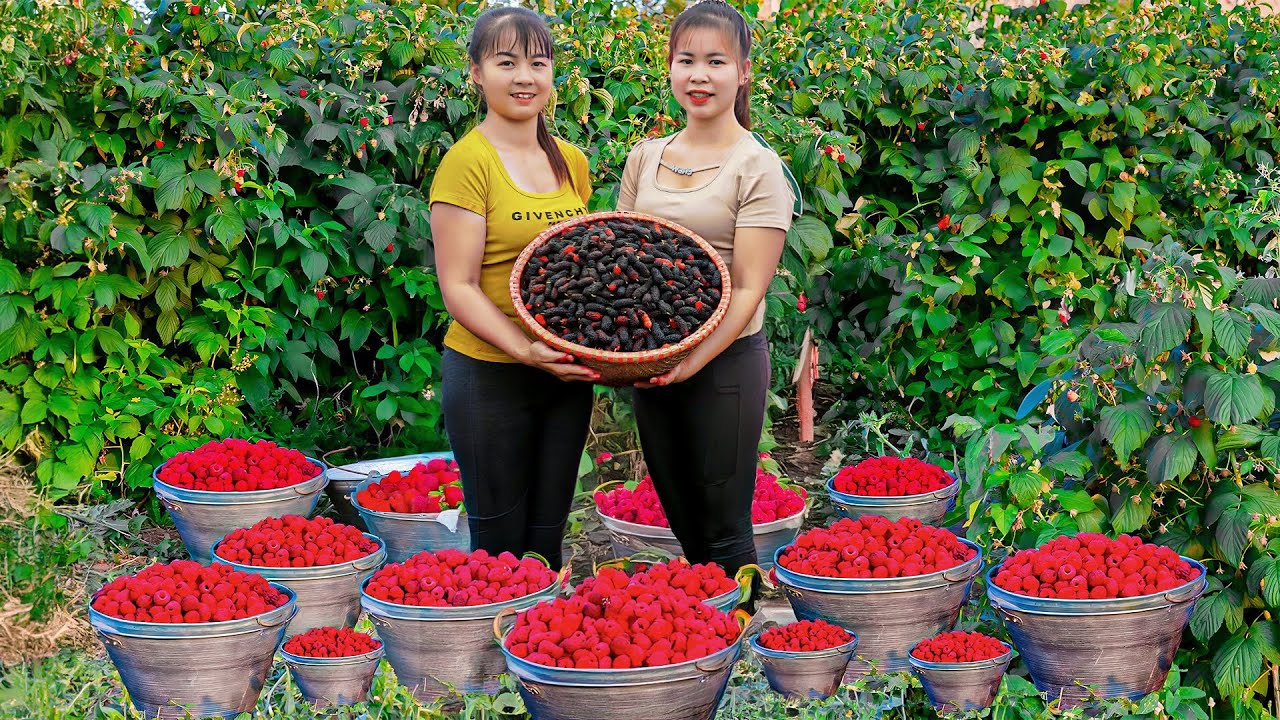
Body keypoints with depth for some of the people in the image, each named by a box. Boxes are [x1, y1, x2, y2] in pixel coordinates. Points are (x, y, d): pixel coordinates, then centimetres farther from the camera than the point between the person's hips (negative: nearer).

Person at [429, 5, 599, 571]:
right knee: (500, 544, 4)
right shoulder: (468, 162, -11)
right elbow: (458, 288, -14)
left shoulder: (571, 162, 9)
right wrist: (527, 350, -26)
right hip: (490, 375, -6)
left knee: (547, 539, 14)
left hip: (567, 375, 6)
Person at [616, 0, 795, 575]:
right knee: (681, 522, 14)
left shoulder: (757, 167, -8)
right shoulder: (645, 157, 9)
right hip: (649, 360, 6)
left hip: (726, 358, -5)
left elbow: (749, 288, -13)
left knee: (724, 530, -1)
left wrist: (693, 360, -24)